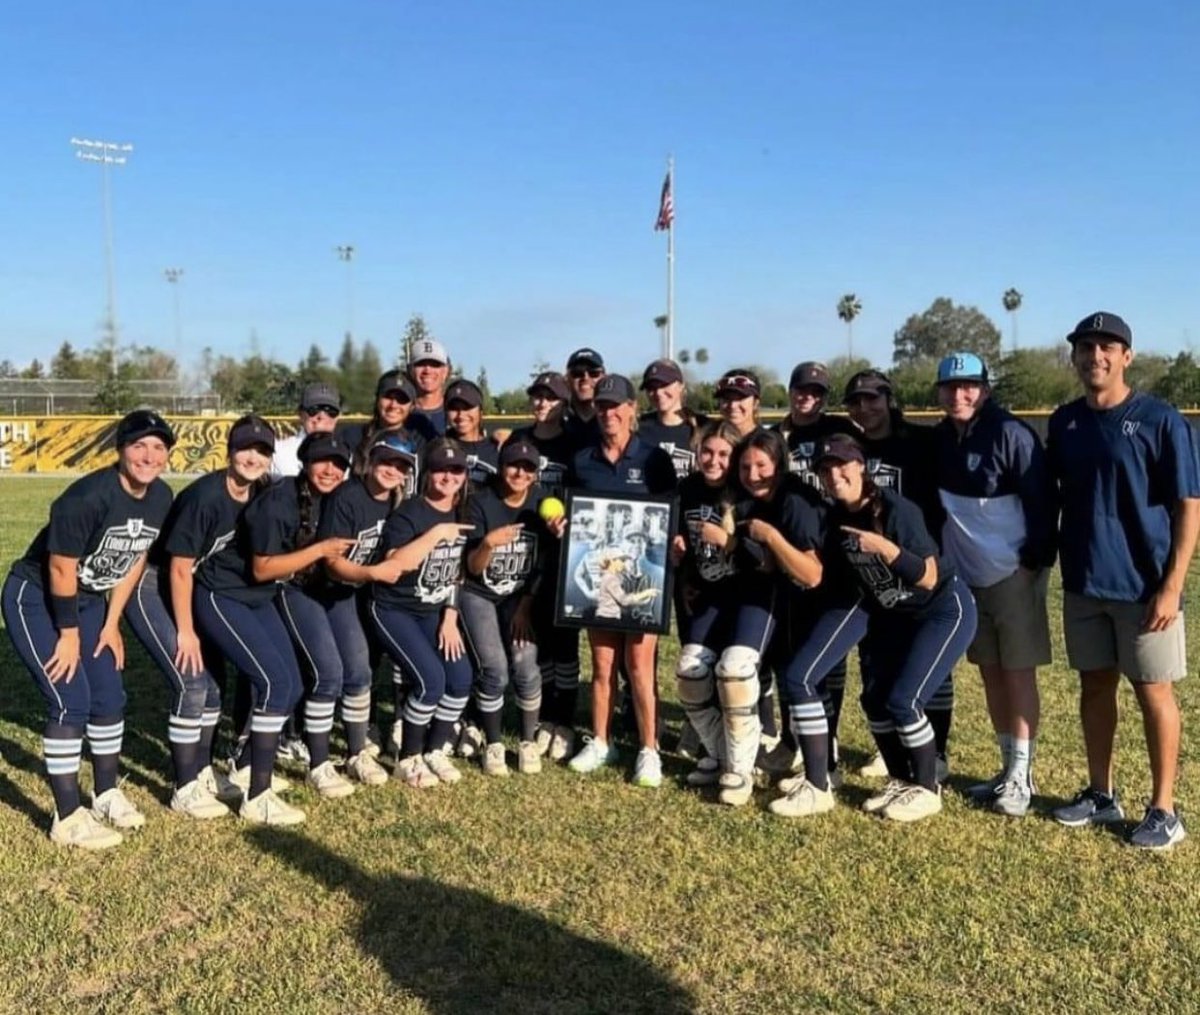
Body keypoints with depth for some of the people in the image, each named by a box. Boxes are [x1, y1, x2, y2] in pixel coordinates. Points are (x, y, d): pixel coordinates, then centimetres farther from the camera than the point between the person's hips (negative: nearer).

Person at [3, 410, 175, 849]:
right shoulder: (90, 496, -31)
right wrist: (69, 634, -15)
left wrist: (111, 623, 5)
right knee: (71, 701, -11)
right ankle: (68, 819, 0)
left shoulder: (161, 497, -8)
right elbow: (61, 569, -25)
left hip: (88, 600, 8)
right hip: (35, 599, -7)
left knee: (110, 697, 9)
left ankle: (106, 794, 27)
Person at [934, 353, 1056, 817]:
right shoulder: (940, 440, 6)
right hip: (968, 578, 6)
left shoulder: (1010, 434, -14)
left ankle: (1021, 776, 10)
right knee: (991, 674, 12)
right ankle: (1008, 767, 24)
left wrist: (1036, 560, -16)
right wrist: (941, 560, 9)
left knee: (1018, 673, 0)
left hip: (1014, 574, -6)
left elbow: (1042, 498, -14)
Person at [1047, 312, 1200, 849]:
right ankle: (1101, 793, 28)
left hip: (1143, 584, -5)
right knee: (1095, 686, 13)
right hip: (1082, 582, 5)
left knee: (1153, 691, 5)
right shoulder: (1064, 422, 5)